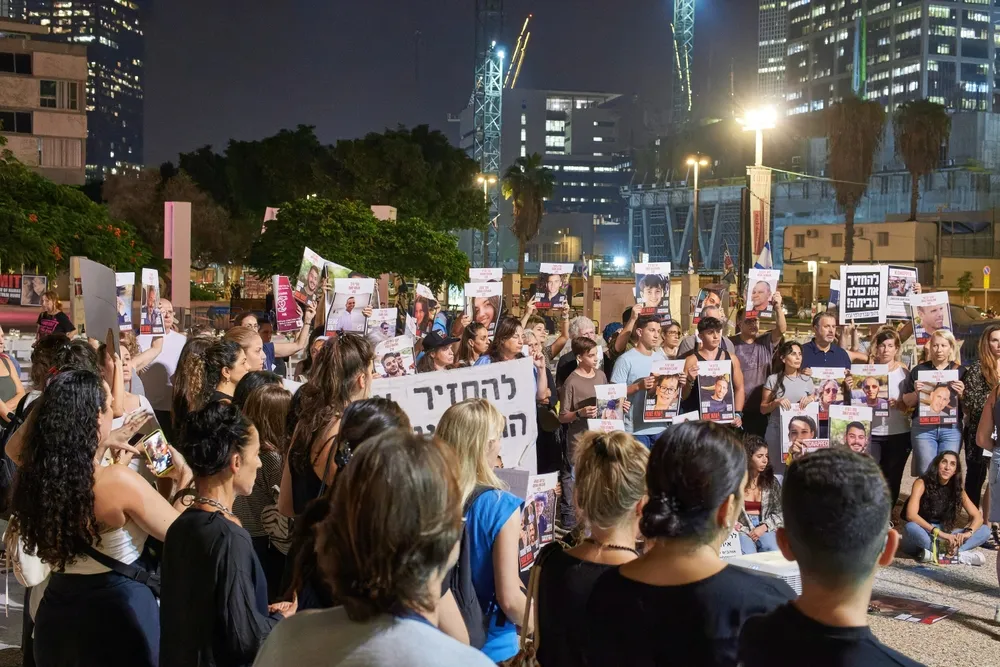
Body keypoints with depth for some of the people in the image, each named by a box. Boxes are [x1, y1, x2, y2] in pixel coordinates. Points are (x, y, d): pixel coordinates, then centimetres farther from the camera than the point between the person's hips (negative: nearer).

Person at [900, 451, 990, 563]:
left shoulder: (957, 489, 1)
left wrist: (967, 533, -23)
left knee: (984, 531, -11)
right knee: (911, 528, -39)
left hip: (943, 536, 5)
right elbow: (911, 515, -26)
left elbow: (977, 517, -2)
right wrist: (939, 533, -32)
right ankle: (959, 554, -28)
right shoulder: (922, 483, -13)